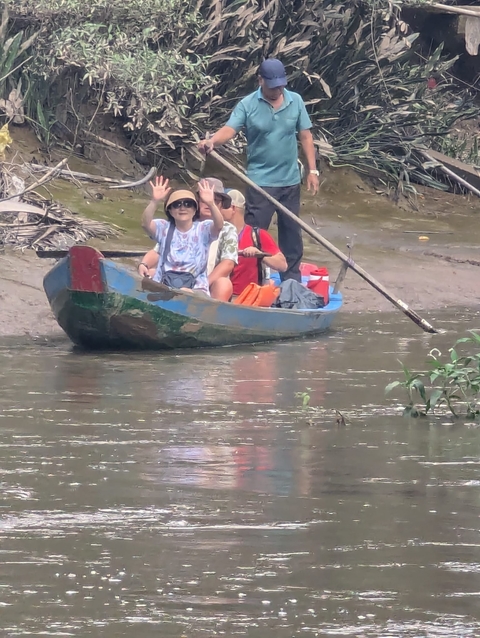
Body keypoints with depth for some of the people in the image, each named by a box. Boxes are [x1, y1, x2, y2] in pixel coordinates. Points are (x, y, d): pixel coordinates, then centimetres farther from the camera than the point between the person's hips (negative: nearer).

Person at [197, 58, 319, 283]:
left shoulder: (295, 101, 2)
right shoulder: (248, 105, -8)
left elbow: (305, 136, 6)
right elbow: (229, 129, -20)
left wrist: (312, 170, 2)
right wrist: (212, 141, -42)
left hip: (290, 180, 4)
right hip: (260, 180, -4)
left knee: (291, 231, 13)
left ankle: (292, 279, 24)